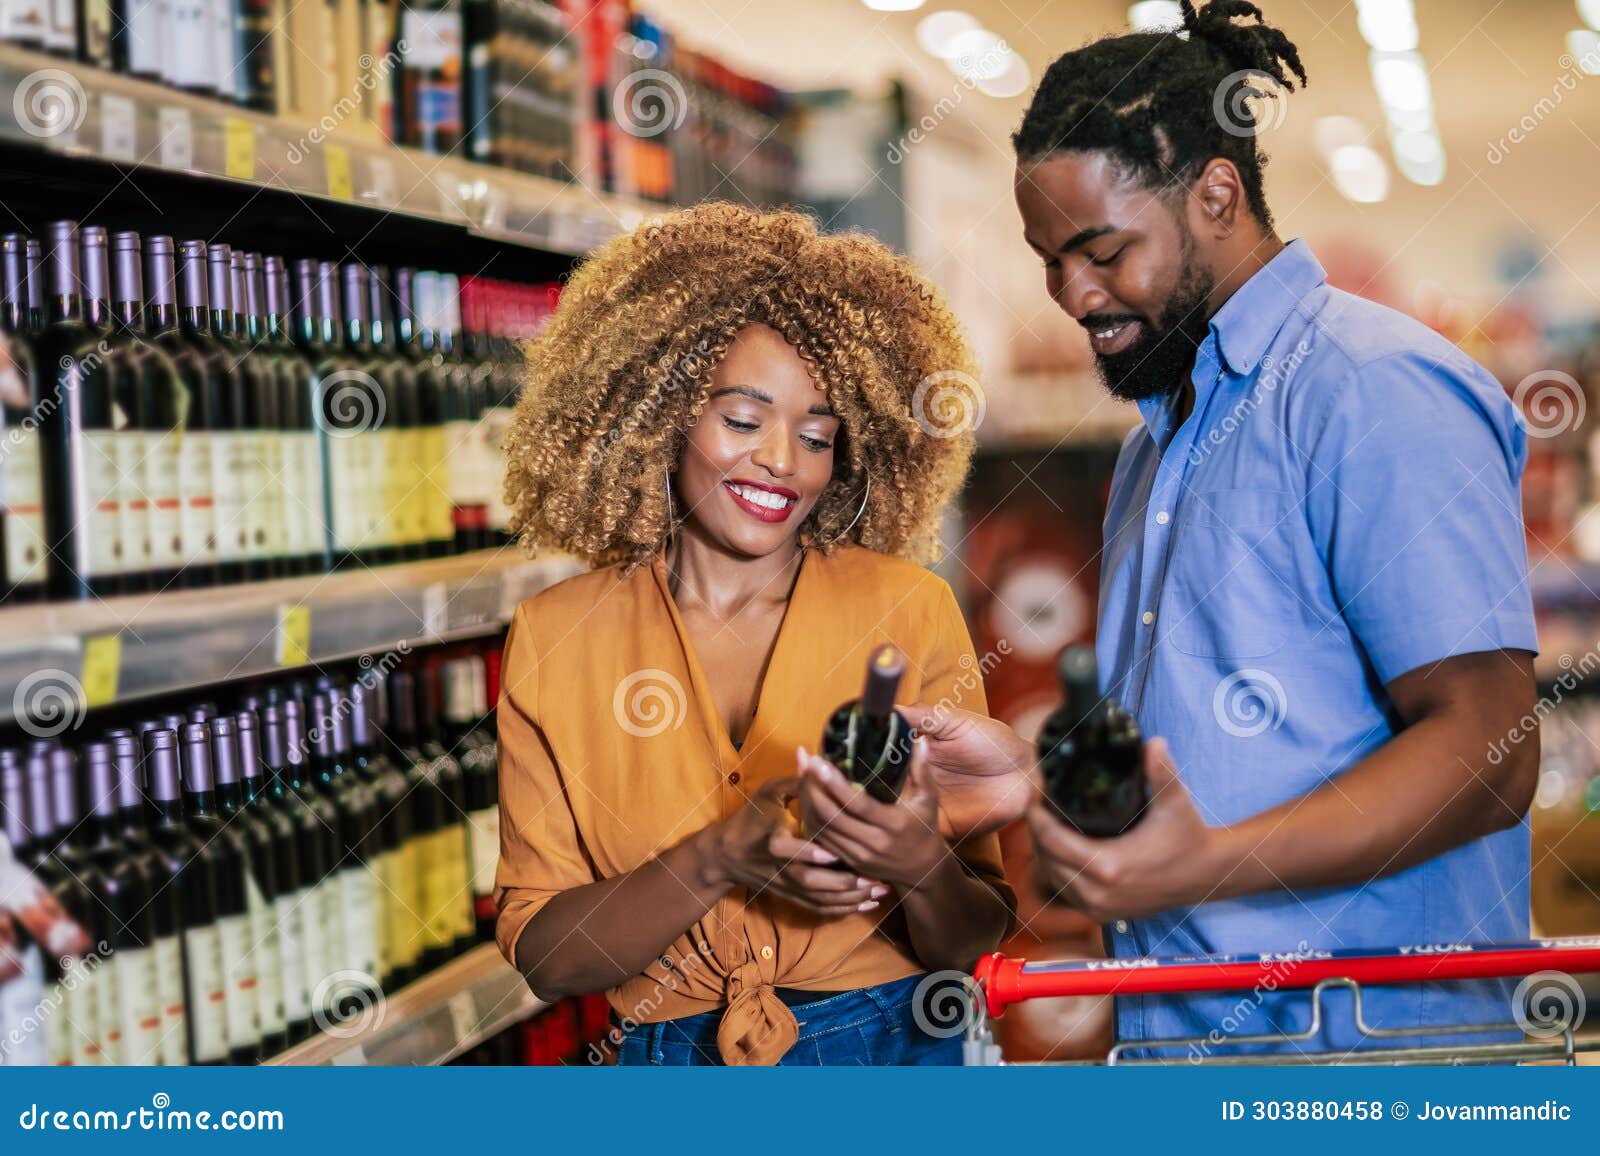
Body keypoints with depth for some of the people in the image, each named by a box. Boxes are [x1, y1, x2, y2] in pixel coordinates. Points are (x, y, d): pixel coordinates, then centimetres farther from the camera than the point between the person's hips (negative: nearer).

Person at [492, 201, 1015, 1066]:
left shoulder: (909, 613, -6)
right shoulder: (556, 638, -5)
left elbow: (971, 943, -4)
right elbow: (541, 955, -7)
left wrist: (921, 867, -25)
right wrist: (722, 858, -22)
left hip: (889, 1049, 0)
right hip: (668, 1053, 0)